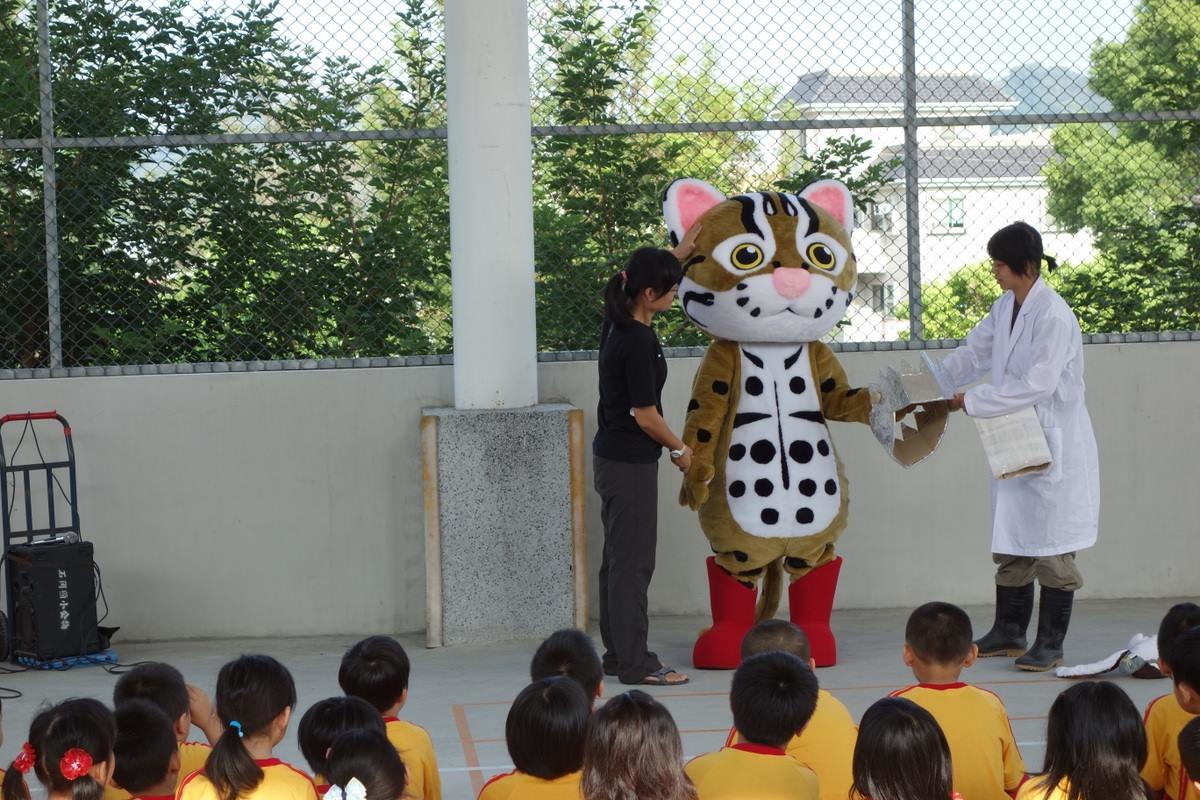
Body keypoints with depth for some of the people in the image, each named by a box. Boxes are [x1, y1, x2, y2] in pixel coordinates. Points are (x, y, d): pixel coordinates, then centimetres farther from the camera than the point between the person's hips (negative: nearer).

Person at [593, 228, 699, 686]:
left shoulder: (620, 323, 5)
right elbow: (644, 415, -19)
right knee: (633, 563, -4)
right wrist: (680, 450, -5)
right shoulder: (636, 342, -22)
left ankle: (618, 653, 21)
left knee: (620, 559, 14)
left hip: (612, 458, 10)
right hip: (630, 464, -10)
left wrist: (681, 252, 31)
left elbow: (649, 276, 29)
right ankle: (635, 664, 0)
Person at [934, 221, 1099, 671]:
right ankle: (1009, 631, 26)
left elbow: (1036, 385, -23)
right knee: (1010, 541, 15)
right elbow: (974, 354, 14)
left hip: (1054, 444, -9)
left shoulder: (1053, 316, -20)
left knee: (1052, 546, -2)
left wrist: (970, 402, -20)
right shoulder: (1006, 308, 8)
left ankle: (1050, 643, 4)